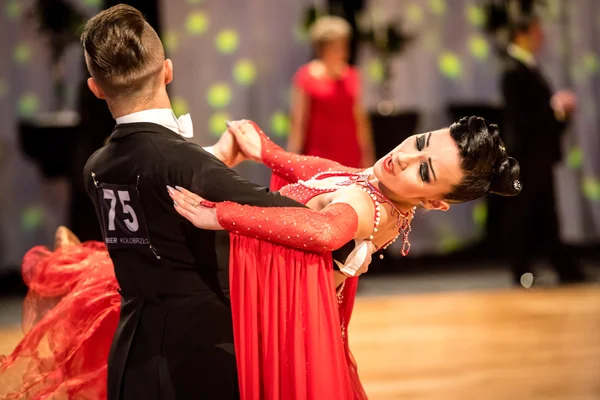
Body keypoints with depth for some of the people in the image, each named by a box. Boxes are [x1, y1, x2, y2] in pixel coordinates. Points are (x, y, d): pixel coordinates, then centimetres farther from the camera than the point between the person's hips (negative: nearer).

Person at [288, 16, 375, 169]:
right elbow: (298, 123, -4)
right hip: (318, 159, -4)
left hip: (350, 160, 4)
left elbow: (361, 120, 12)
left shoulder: (352, 76, 8)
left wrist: (368, 156, 10)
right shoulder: (306, 77, -3)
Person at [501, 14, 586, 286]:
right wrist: (555, 108, -18)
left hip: (539, 154, 10)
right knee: (522, 217, 0)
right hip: (527, 154, -9)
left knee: (546, 218, 11)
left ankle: (567, 273, 14)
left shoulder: (528, 67, 14)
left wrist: (560, 107, 3)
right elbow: (522, 118, -21)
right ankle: (523, 276, 7)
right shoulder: (514, 71, -15)